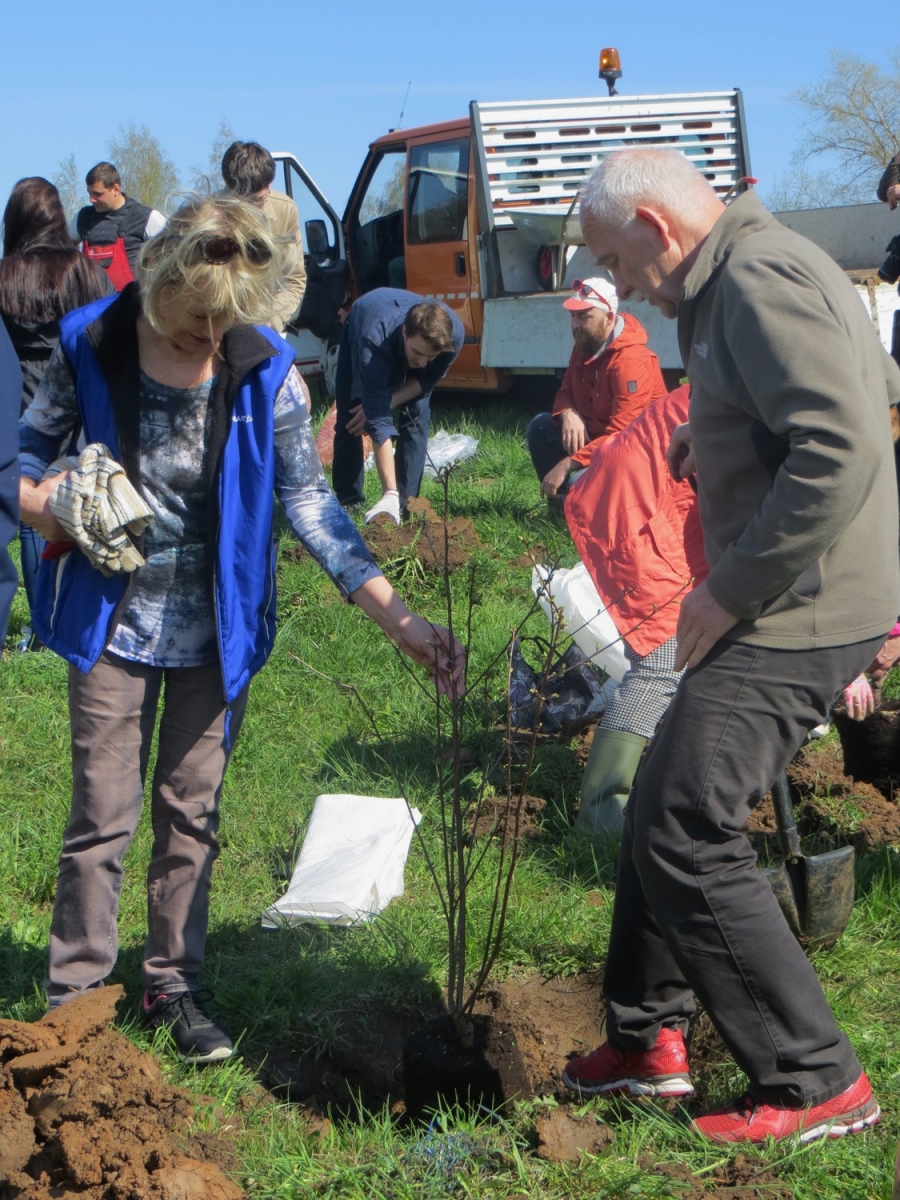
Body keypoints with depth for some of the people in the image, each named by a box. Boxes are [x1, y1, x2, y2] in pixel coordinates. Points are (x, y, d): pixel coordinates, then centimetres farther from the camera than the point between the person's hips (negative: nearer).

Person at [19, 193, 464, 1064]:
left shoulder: (266, 372, -12)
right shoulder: (91, 347, -11)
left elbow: (310, 503, -8)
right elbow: (31, 449, 3)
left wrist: (397, 617, -15)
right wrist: (46, 505, -22)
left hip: (214, 631, 1)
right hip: (113, 623, -1)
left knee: (191, 814, 12)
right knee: (101, 817, 3)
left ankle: (173, 987, 27)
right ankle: (75, 999, 17)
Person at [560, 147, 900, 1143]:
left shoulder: (760, 279, -17)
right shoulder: (737, 282, 15)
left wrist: (733, 589, -22)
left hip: (800, 614, -11)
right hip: (790, 606, 11)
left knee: (688, 836, -8)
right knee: (662, 812, 17)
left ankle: (816, 1085, 2)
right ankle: (648, 1036, 29)